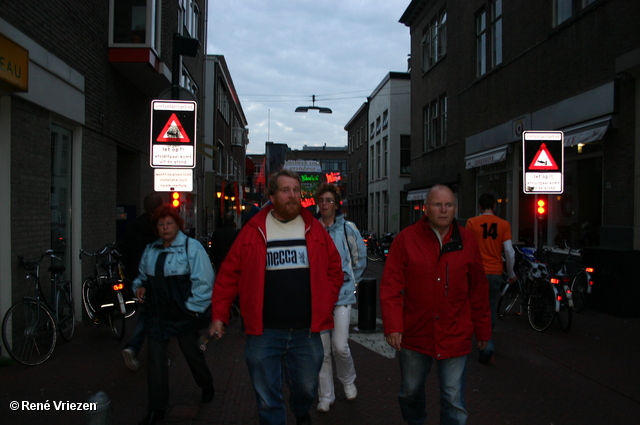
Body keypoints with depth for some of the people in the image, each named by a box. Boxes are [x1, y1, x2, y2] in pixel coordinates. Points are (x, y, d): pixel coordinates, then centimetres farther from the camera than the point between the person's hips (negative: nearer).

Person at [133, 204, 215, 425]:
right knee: (156, 358, 2)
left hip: (184, 315, -5)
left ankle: (207, 387, 41)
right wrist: (140, 286, 4)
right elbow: (142, 276, 26)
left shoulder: (191, 247, -9)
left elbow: (203, 280, -15)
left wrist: (193, 307, -16)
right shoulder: (150, 250, 11)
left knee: (192, 354, 12)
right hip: (157, 315, 5)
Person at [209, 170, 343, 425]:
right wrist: (218, 315, -1)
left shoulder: (314, 229, 4)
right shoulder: (254, 230, -2)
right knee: (267, 399, 7)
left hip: (306, 331, 2)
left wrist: (324, 305, 4)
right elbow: (229, 274, 1)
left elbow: (335, 270, 12)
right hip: (264, 332, -2)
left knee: (307, 388, 20)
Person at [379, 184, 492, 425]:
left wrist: (483, 331, 10)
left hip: (455, 337, 0)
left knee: (454, 401, 2)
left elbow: (478, 291, 6)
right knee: (410, 391, 19)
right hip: (415, 334, 0)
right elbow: (390, 287, -7)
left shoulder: (467, 241, 1)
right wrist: (392, 326, -13)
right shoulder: (406, 239, -5)